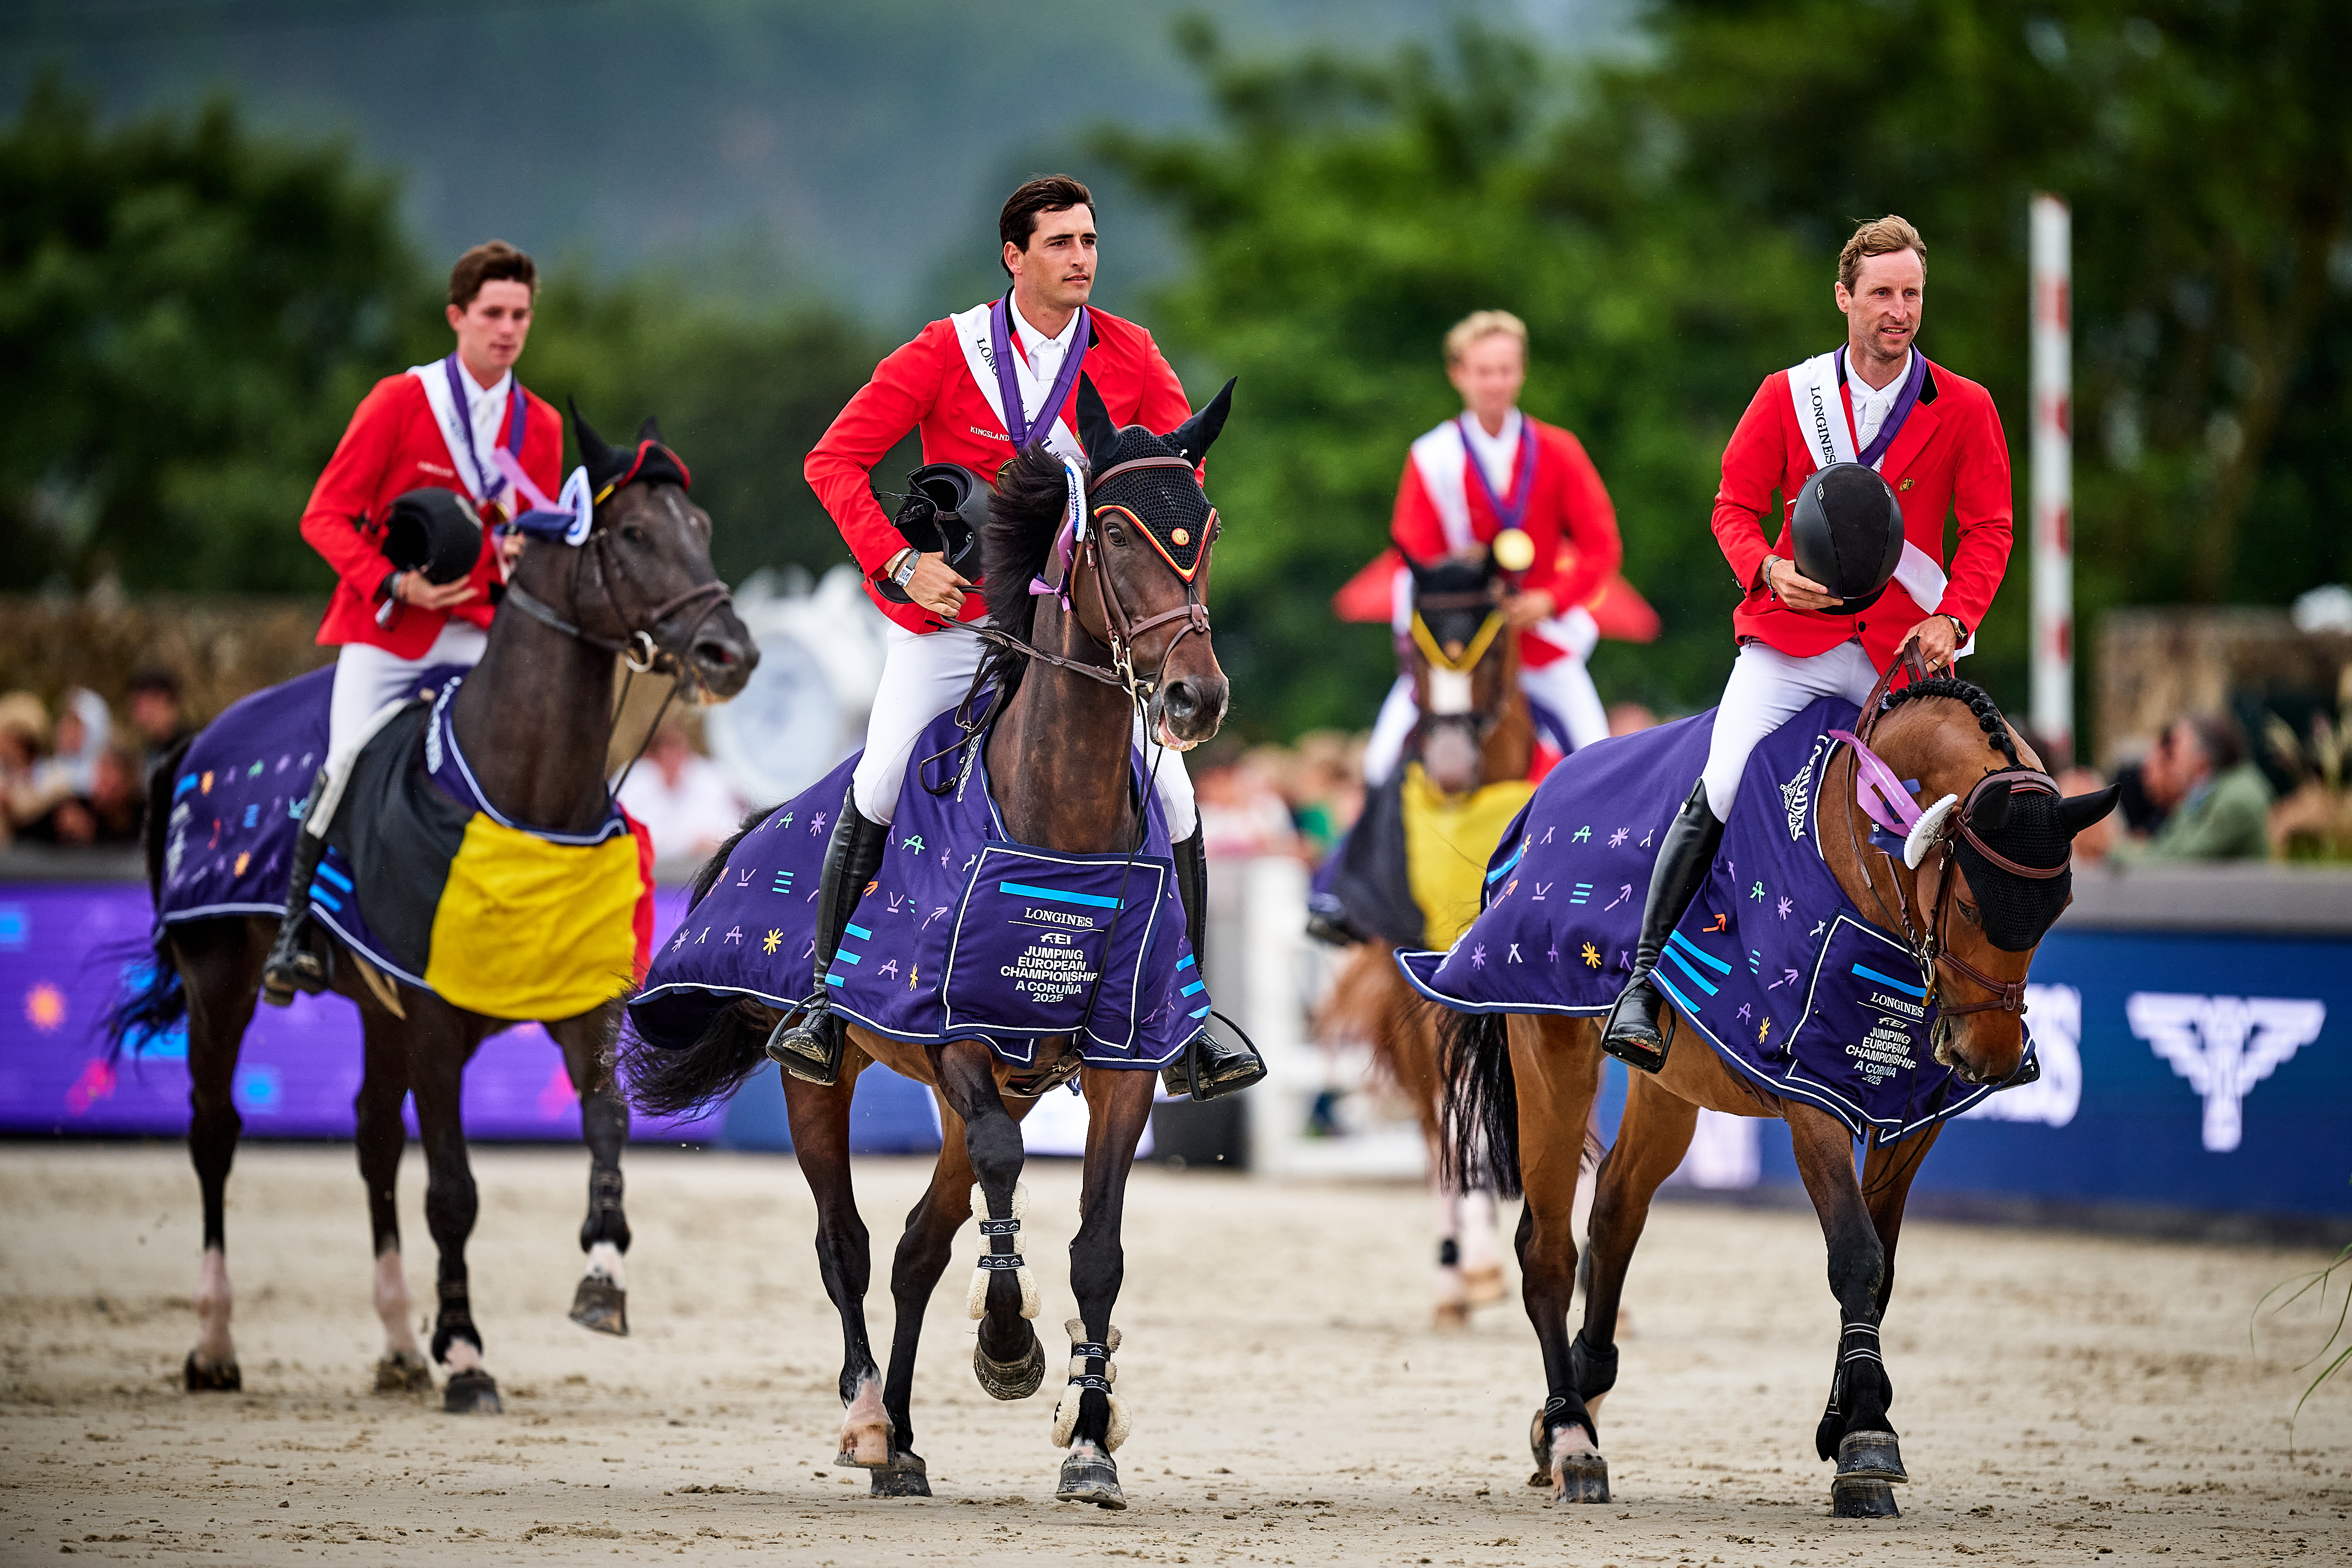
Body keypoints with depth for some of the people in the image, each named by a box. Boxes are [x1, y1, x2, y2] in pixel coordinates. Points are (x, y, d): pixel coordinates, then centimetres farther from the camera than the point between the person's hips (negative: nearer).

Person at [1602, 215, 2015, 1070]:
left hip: (1906, 648, 1)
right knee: (1717, 793, -16)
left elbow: (1988, 530, 5)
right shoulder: (1787, 396, 3)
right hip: (1791, 637, -1)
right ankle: (1644, 983, -9)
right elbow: (1734, 504, 8)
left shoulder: (1965, 409, 3)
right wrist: (1770, 571, -13)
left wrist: (1952, 619, -11)